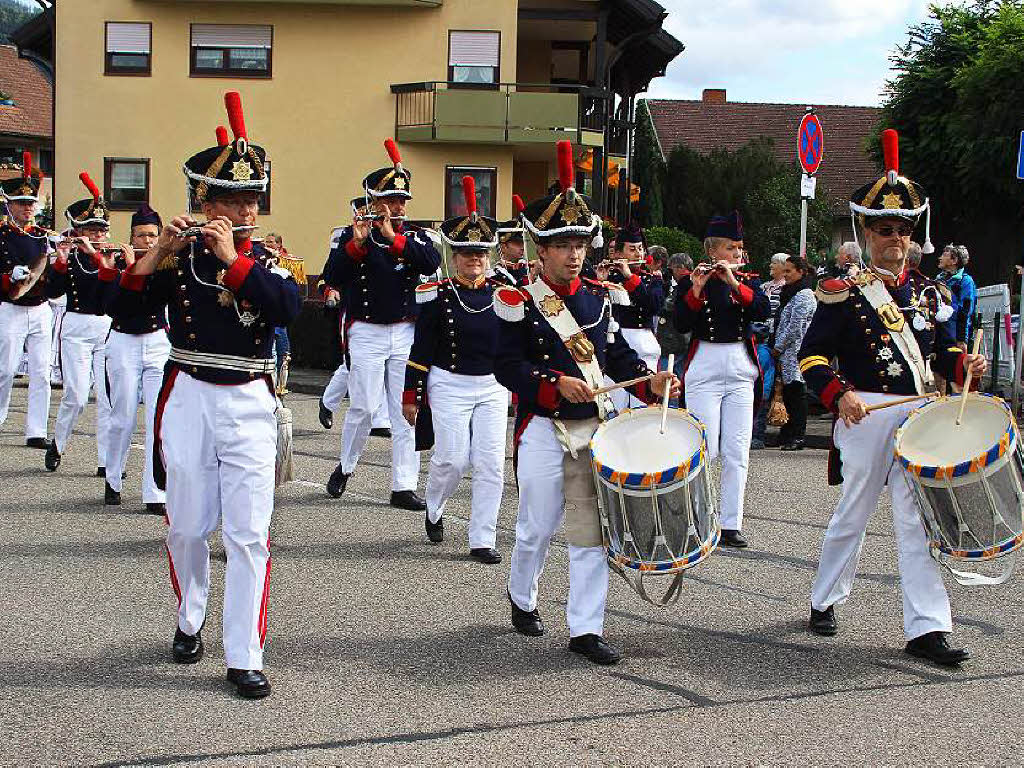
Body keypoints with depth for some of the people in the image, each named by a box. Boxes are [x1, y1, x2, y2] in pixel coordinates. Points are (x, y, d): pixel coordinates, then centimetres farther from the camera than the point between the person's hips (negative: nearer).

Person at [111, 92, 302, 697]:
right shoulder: (179, 257, 3)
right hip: (188, 399, 0)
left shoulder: (267, 262, 3)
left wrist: (234, 258, -22)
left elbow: (289, 309, -18)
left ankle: (245, 658, 1)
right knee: (188, 528, 11)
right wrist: (157, 255, -18)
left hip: (249, 405, 0)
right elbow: (125, 306, -5)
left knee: (249, 534, -4)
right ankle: (191, 619, 37)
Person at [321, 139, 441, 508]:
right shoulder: (353, 235, 0)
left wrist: (394, 237, -23)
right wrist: (356, 244, -24)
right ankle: (345, 467, 24)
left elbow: (432, 263, -14)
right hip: (366, 334, -2)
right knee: (363, 408, -2)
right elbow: (332, 277, -11)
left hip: (406, 334, 3)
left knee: (406, 412, 1)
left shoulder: (415, 237, 7)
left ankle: (404, 487, 5)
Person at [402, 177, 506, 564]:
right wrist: (411, 396, -3)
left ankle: (482, 541, 4)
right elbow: (421, 350, -3)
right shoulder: (437, 295, -4)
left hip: (493, 387, 3)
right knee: (453, 458, -6)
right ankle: (434, 510, 26)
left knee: (491, 462, -4)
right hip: (449, 385, -3)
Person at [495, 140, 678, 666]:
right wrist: (557, 384, -25)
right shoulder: (519, 303, -8)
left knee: (591, 526, 1)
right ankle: (522, 595, 36)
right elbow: (508, 367, -12)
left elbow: (617, 353, 12)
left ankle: (585, 628, 7)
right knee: (539, 526, 6)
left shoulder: (600, 297, 7)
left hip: (594, 426, 4)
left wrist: (650, 381, -6)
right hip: (543, 429, -4)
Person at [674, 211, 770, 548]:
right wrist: (696, 290, -23)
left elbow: (764, 310, -9)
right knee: (707, 449, -7)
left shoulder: (746, 281, 10)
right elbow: (681, 324, -12)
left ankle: (731, 524, 5)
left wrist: (734, 284, -19)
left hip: (741, 371, 3)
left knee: (737, 451, 0)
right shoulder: (690, 282, 0)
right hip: (705, 370, -3)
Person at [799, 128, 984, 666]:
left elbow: (939, 348, 20)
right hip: (866, 416, -4)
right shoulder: (844, 291, -5)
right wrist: (840, 395, -23)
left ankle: (926, 628, -1)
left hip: (918, 415, 4)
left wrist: (964, 364, -1)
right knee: (852, 516, 9)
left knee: (917, 519, -1)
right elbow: (812, 355, -8)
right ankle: (825, 601, 30)